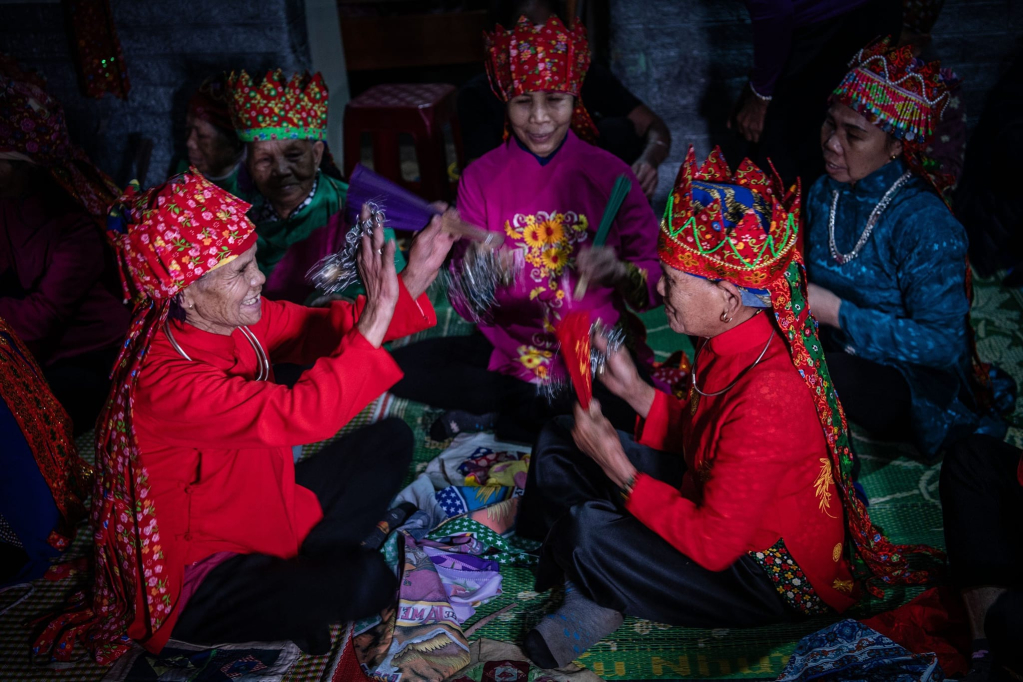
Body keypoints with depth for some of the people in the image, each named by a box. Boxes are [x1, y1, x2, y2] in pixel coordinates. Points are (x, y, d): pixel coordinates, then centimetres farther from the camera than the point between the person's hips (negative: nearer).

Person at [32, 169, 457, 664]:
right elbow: (296, 415, -44)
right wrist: (373, 323, -47)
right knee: (362, 581, -30)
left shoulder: (234, 318, -10)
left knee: (390, 440, 5)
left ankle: (296, 564, 4)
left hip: (257, 506, 9)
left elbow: (320, 328, -6)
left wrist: (410, 282, -19)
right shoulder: (167, 380, -34)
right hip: (189, 578, -9)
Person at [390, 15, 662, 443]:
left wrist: (620, 273, -29)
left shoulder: (609, 173, -4)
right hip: (508, 348, 1)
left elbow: (656, 279, -7)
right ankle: (543, 407, -10)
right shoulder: (480, 177, -2)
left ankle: (493, 415, -11)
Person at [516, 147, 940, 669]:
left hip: (771, 580, -9)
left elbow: (712, 545, -30)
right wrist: (634, 388, -5)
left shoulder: (767, 396, -35)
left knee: (589, 532, -31)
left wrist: (618, 469, -24)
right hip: (716, 501, 9)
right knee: (558, 442, 6)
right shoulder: (736, 338, -8)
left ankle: (595, 601, 4)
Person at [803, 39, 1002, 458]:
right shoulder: (823, 193, -3)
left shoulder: (926, 226, -23)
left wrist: (837, 313, -26)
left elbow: (943, 343, -22)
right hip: (838, 353, 6)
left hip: (916, 388, -6)